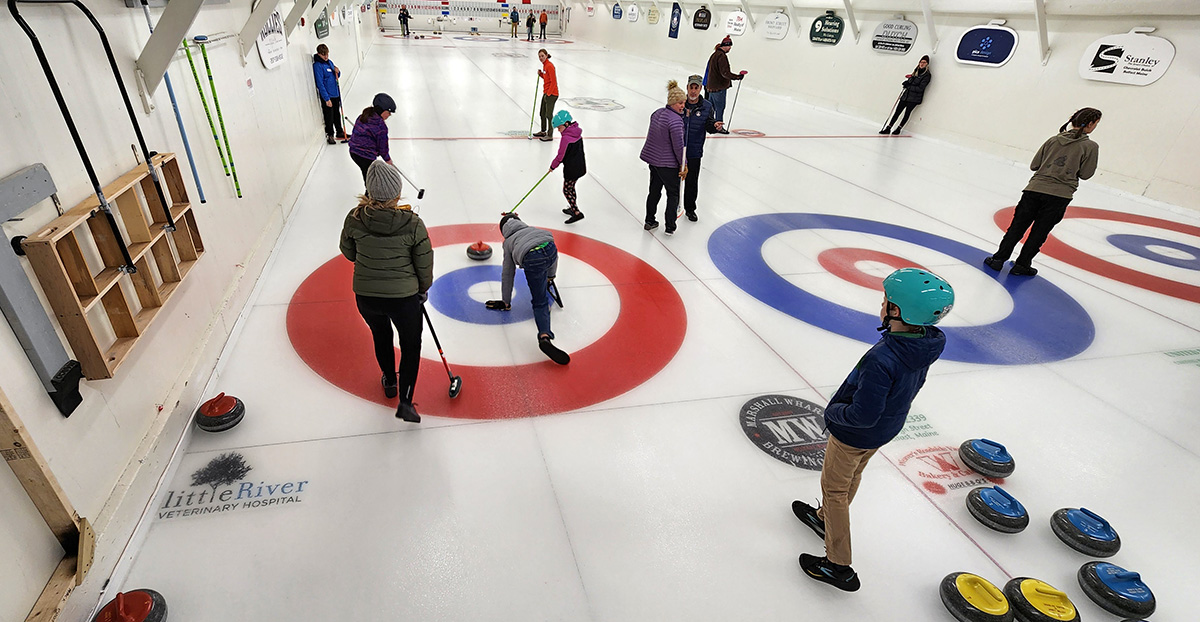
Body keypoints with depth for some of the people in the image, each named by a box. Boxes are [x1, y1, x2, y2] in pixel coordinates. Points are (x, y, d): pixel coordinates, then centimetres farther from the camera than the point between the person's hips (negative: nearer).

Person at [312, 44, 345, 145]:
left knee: (337, 115, 19)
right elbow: (320, 84, -18)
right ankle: (330, 135, 17)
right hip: (327, 96, -7)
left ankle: (340, 132, 34)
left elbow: (336, 77, 19)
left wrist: (337, 71, -5)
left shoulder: (330, 62, 8)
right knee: (329, 117, 3)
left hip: (336, 94, 7)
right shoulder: (317, 65, -15)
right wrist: (327, 99, -21)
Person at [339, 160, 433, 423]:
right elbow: (425, 264, -8)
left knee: (381, 336, 30)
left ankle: (390, 382, 50)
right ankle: (405, 401, 11)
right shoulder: (412, 223, -18)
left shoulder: (354, 218, -11)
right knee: (411, 345, 18)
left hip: (365, 295, 3)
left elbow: (349, 253, 5)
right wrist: (423, 290, 9)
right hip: (403, 296, -3)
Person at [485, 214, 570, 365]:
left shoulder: (508, 242, 33)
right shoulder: (532, 229, 42)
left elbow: (507, 274, 32)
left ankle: (545, 336, -24)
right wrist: (551, 276, 52)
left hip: (532, 260, -2)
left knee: (540, 302, 3)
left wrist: (506, 302, 39)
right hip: (551, 249, 2)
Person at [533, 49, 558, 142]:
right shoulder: (544, 65, 11)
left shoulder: (549, 66, -17)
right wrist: (540, 74, 4)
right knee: (542, 113, 18)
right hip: (546, 93, 10)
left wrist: (548, 93, -19)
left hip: (551, 94, -10)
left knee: (549, 115, -5)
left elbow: (553, 82, -20)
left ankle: (550, 135, 4)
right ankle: (543, 132, 33)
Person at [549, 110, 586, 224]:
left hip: (571, 169, -9)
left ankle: (577, 213, -3)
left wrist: (553, 165, -1)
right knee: (571, 188, 23)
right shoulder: (577, 133, 4)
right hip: (580, 166, 9)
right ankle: (572, 208, 35)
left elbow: (560, 156, -17)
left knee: (567, 191, 2)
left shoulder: (565, 138, -22)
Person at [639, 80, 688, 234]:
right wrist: (683, 165, -10)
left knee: (654, 190, 20)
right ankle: (670, 227, 10)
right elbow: (678, 145, -21)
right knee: (673, 194, 7)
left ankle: (650, 222, 30)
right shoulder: (675, 120, -22)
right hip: (668, 164, -8)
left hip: (652, 158, 8)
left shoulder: (657, 113, 6)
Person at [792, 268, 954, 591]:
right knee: (852, 477, 30)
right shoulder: (926, 343, -13)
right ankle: (825, 518, 56)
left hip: (856, 435, -8)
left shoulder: (881, 359, -40)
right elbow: (913, 385, 4)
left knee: (835, 490, 12)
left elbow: (863, 415, -34)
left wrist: (833, 412, -16)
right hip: (888, 427, 8)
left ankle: (839, 567, 26)